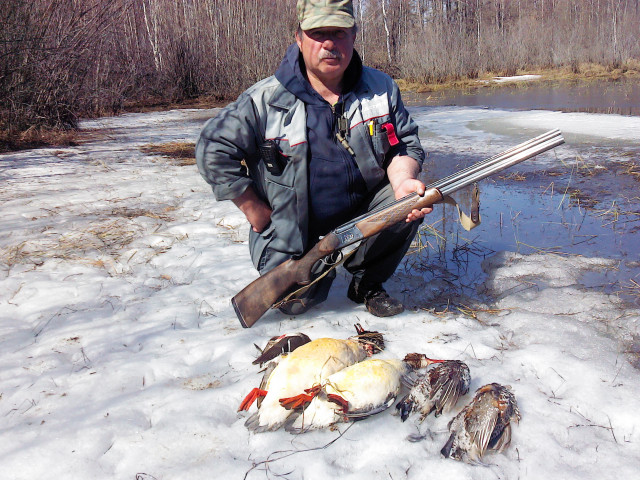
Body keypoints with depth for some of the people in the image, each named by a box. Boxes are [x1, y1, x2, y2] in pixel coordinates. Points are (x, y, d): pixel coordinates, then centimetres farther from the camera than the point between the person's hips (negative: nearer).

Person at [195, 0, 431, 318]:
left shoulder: (381, 88, -3)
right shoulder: (265, 99, -14)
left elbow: (405, 145, 3)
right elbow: (213, 150, -11)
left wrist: (403, 181, -22)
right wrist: (257, 214, -10)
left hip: (361, 215, 2)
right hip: (293, 230, -2)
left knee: (411, 202, -24)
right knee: (295, 300, -15)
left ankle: (367, 283, 3)